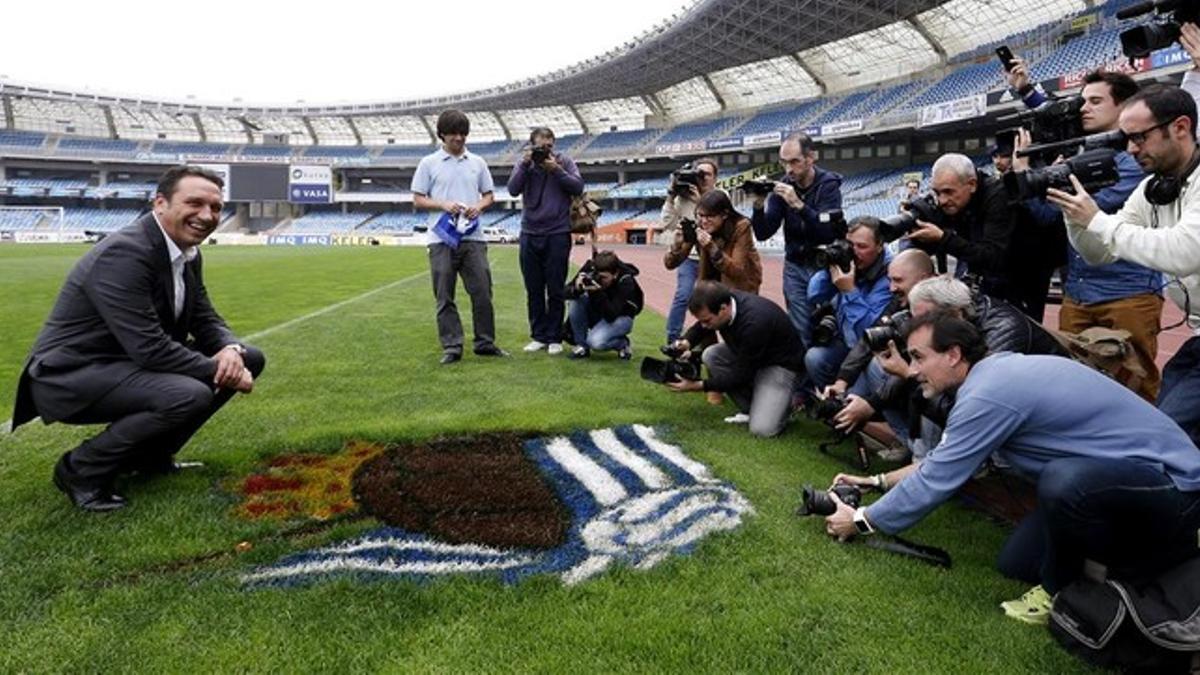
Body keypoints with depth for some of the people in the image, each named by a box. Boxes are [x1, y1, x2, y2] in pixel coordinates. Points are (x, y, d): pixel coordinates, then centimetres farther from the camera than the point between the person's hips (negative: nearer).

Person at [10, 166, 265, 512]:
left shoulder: (187, 253, 2)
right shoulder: (124, 253, -25)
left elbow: (205, 319, 8)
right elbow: (150, 349, -30)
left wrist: (231, 350, -15)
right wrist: (218, 372, -19)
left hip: (133, 361, 9)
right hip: (72, 374, -9)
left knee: (249, 359, 3)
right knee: (190, 395, -33)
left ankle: (149, 453, 12)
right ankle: (81, 468, -7)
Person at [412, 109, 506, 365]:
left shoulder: (477, 163, 11)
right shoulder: (429, 163, 4)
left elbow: (488, 195, 15)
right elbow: (418, 199, 3)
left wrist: (479, 207, -7)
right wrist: (443, 205, -14)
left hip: (473, 237, 2)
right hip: (442, 239, -2)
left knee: (482, 291, 2)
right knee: (444, 296, 1)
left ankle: (485, 343, 14)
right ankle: (451, 347, 9)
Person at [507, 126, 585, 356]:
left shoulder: (564, 161, 4)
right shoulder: (525, 162, 8)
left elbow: (578, 187, -6)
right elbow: (513, 190, -4)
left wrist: (556, 169, -13)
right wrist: (525, 165, -12)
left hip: (558, 233, -2)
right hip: (529, 233, 2)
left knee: (555, 290, 1)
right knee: (534, 290, 6)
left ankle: (554, 338, 9)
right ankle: (538, 336, 15)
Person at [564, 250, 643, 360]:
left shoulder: (626, 282, -30)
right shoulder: (590, 269, -20)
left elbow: (611, 316, -35)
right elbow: (566, 292, -18)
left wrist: (599, 293, -47)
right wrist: (576, 288, -40)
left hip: (620, 317, -5)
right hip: (597, 312, 5)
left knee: (596, 342, -32)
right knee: (579, 297, -24)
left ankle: (623, 344, 2)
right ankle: (582, 345, -10)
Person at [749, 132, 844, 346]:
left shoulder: (828, 184, -10)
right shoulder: (783, 186, -1)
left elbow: (829, 232, -24)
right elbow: (763, 234, -4)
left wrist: (799, 205, -34)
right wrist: (759, 206, -22)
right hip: (795, 267, 3)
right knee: (801, 332, -1)